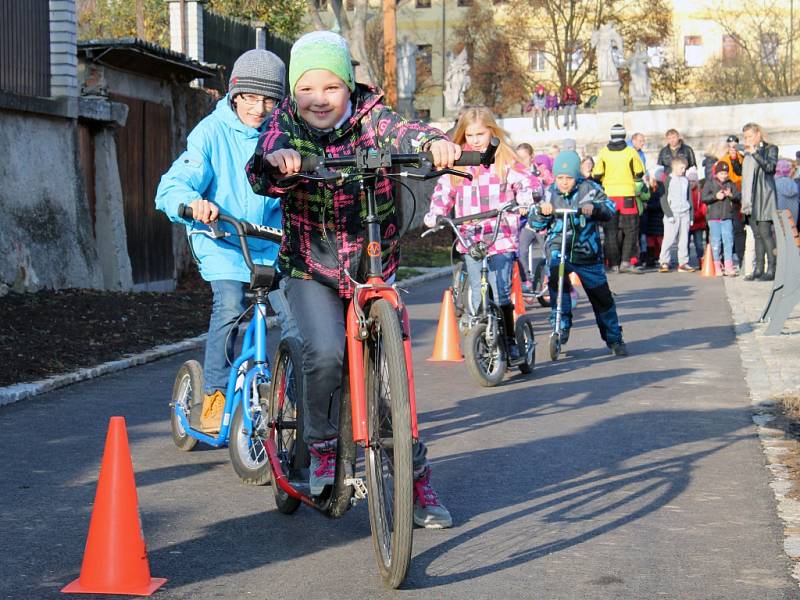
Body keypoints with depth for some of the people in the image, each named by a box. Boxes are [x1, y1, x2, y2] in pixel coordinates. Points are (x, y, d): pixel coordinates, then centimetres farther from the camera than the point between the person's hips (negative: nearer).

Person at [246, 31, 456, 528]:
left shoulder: (370, 118, -6)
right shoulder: (286, 124, -5)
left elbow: (403, 133, -27)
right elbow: (262, 176, -23)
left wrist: (436, 142, -51)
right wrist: (273, 159, -48)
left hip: (374, 267, 1)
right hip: (312, 270, 0)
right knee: (326, 353, -25)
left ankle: (417, 478, 17)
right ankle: (322, 447, 2)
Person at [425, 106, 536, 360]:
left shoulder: (505, 160, 3)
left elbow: (526, 181, -3)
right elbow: (443, 191, 11)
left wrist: (525, 198, -25)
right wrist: (434, 214, -7)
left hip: (501, 237, -3)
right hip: (470, 239, 3)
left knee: (500, 294, -9)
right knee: (478, 298, 3)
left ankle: (510, 341, 7)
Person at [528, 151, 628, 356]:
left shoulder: (589, 188, -3)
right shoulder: (549, 194, 2)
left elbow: (610, 207, -11)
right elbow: (534, 225, 1)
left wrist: (595, 207, -32)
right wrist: (541, 212, -21)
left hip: (587, 252, 0)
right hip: (559, 248, 0)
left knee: (601, 296, 6)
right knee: (556, 275, -32)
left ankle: (614, 338, 24)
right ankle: (562, 326, -18)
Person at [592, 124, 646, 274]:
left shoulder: (603, 152, -2)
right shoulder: (631, 152, -4)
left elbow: (596, 175, -1)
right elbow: (639, 174, 2)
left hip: (609, 194, 1)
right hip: (627, 194, -1)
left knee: (611, 230, 9)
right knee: (630, 229, 6)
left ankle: (614, 263, 7)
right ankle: (626, 261, -5)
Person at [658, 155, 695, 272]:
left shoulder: (686, 180, 12)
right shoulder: (668, 180, -3)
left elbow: (689, 198, 18)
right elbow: (663, 198, -6)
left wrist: (691, 216, 14)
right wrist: (668, 214, -12)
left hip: (685, 214, 5)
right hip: (672, 214, -5)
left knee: (684, 239, 5)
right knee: (669, 239, -7)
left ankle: (683, 263, 9)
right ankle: (664, 262, -1)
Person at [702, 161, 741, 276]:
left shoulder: (730, 184, 10)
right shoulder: (710, 183, 2)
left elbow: (739, 196, 7)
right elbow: (704, 197, -5)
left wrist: (731, 195, -12)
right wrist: (715, 196, -17)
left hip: (727, 217, 2)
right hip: (714, 216, -2)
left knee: (728, 240, -4)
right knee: (716, 241, 0)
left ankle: (728, 266, -5)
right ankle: (717, 266, 7)